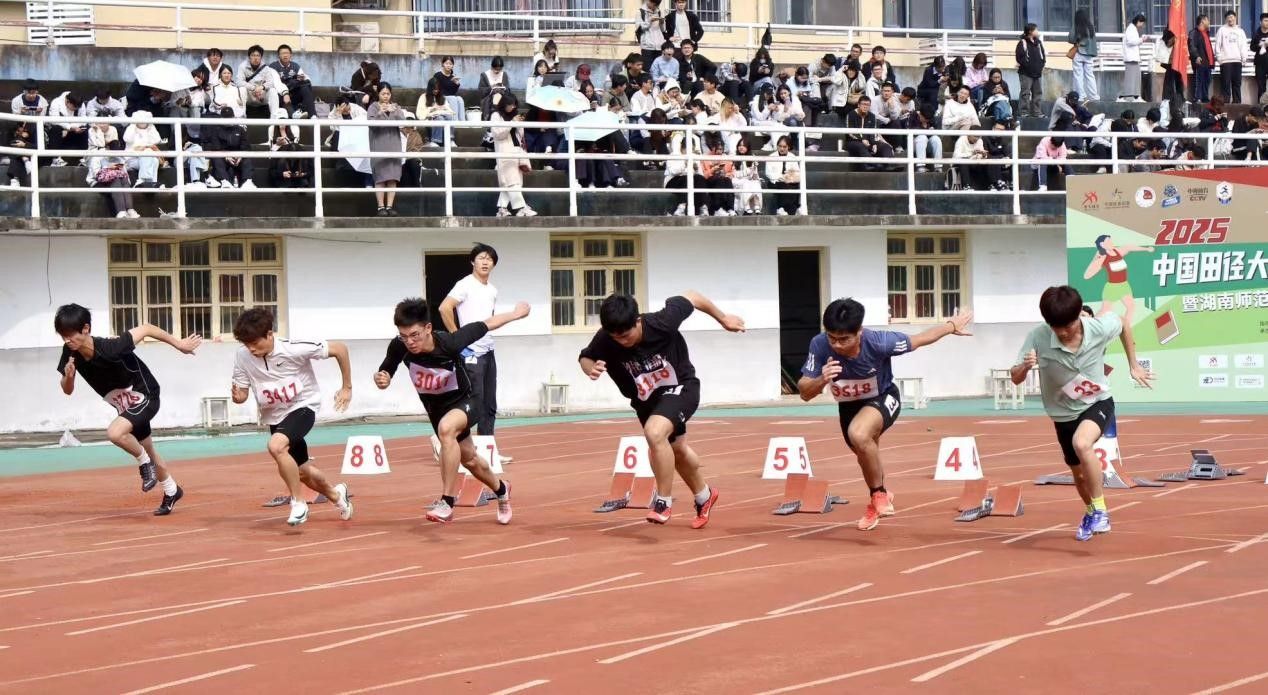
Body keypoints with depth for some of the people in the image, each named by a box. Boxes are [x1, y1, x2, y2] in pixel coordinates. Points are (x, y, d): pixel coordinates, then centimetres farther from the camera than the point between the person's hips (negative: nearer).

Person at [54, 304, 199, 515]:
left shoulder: (110, 348, -35)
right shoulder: (71, 353, -17)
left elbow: (145, 328, -24)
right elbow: (68, 390, -5)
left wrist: (179, 344, -16)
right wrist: (68, 377, -28)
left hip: (145, 397, -8)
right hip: (126, 406, 8)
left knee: (115, 433, -32)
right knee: (147, 450, 24)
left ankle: (145, 463, -4)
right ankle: (171, 492, 47)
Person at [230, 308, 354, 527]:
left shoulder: (295, 349, -27)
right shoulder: (242, 357, -16)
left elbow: (339, 348, -17)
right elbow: (242, 394, -5)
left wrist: (347, 388, -10)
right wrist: (237, 396, -30)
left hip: (302, 406, -5)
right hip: (274, 416, 5)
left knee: (276, 446, -33)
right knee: (302, 472, 17)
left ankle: (298, 503, -16)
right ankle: (336, 494, 49)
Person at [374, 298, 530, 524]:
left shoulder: (450, 343, -36)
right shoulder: (399, 348, -27)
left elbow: (486, 325, -20)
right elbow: (384, 374, -9)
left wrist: (517, 313, -5)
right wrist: (381, 379, -34)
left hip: (462, 401, -5)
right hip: (434, 407, 5)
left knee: (446, 428, -38)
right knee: (468, 459, 24)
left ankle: (447, 503, -33)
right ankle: (501, 490, 55)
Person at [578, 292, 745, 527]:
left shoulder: (662, 323, -33)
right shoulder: (605, 340, -28)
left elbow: (691, 298, -16)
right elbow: (585, 358, -7)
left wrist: (723, 318, -2)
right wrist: (591, 369, -32)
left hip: (680, 388, -5)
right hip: (645, 400, 5)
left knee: (654, 432, -32)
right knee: (676, 448, 25)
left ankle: (664, 501, -15)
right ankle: (704, 496, 52)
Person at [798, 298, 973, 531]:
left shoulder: (878, 342, -37)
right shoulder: (820, 346, -33)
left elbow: (918, 340, -17)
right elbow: (804, 393, -27)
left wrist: (952, 325, -2)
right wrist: (822, 380, -49)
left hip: (883, 399, -4)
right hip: (848, 405, 4)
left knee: (859, 434, -35)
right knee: (866, 455, 26)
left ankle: (879, 494, -11)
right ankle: (879, 499, 59)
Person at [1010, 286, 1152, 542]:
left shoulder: (1100, 328, -24)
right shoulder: (1038, 338, -26)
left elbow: (1123, 323, 1)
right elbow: (1015, 379, -18)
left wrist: (1133, 365, 5)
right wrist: (1025, 366, -41)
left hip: (1098, 403, -2)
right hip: (1064, 413, 2)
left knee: (1081, 443, -34)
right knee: (1079, 473, 18)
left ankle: (1100, 510, -19)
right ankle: (1091, 513, 52)